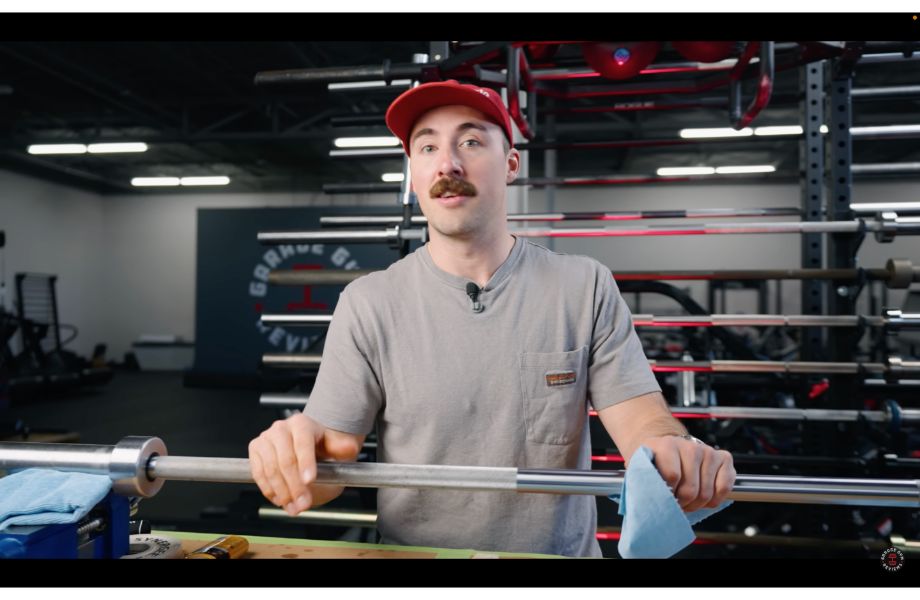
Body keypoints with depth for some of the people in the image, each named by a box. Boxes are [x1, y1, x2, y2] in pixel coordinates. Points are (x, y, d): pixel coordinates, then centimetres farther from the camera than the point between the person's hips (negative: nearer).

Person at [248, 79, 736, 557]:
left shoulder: (585, 288, -2)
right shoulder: (367, 304, -4)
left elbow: (638, 414, -4)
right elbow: (330, 456, -5)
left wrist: (671, 451, -25)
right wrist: (293, 457, -26)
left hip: (563, 552, 1)